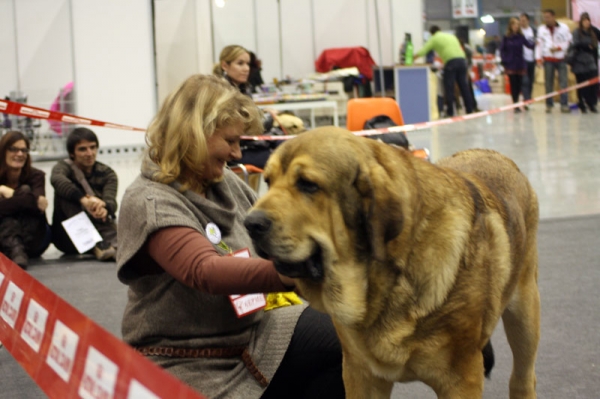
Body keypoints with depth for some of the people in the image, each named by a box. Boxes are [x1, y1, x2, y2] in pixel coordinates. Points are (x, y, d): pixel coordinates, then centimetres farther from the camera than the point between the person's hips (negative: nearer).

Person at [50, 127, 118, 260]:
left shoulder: (107, 173, 1)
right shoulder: (65, 167, -5)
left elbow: (111, 201, -21)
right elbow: (56, 179, -33)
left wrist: (104, 208, -48)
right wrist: (83, 200, -52)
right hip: (68, 238, -2)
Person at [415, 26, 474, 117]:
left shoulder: (434, 38, 12)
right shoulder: (451, 36, 27)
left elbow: (423, 51, 8)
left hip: (450, 62, -5)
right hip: (462, 60, 5)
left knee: (449, 88, -1)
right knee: (464, 86, 8)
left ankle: (450, 111, -5)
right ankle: (469, 109, 9)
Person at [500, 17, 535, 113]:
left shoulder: (520, 37, 2)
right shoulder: (506, 37, -3)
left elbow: (528, 44, -6)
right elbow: (502, 50, 0)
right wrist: (504, 61, -8)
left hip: (520, 64, 3)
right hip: (510, 65, -3)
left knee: (519, 84, 7)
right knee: (513, 85, -2)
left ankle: (516, 102, 21)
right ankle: (515, 105, 1)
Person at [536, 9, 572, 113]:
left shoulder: (564, 28, 1)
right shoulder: (541, 29, 7)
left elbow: (569, 42, 1)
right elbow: (539, 44, 8)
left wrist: (559, 48, -13)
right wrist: (538, 58, 0)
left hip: (561, 59, -1)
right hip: (548, 59, 1)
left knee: (563, 82, -6)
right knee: (549, 83, 0)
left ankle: (564, 104, -5)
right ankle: (549, 104, 7)